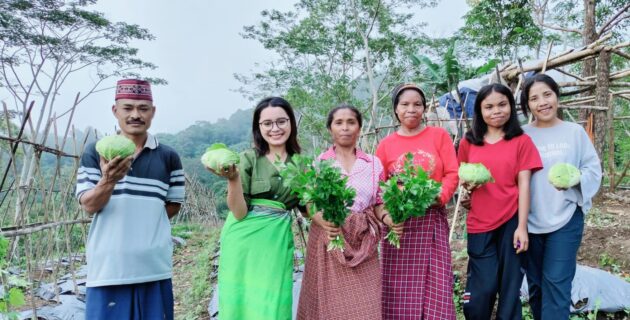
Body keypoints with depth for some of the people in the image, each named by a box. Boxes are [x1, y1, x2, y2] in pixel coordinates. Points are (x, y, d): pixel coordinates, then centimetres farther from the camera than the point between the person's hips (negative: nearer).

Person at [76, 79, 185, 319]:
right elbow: (89, 205, -5)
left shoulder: (169, 157, 5)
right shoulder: (95, 153, 2)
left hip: (154, 266, 1)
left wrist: (146, 220, 0)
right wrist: (108, 181, -23)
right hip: (108, 265, -1)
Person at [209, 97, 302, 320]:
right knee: (242, 302, 5)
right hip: (246, 241, -2)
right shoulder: (248, 159, -5)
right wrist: (233, 179, -25)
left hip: (278, 242, 2)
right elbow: (239, 213, -11)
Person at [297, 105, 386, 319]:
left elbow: (379, 204, 9)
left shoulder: (374, 164, 7)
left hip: (362, 243, 1)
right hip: (327, 239, -1)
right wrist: (323, 222, -21)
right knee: (330, 303, 3)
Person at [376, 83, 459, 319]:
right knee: (399, 289, 2)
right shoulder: (386, 144, 7)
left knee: (435, 284, -1)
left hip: (432, 220, 0)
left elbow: (452, 174, 0)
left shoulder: (439, 135, 6)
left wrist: (438, 197, -17)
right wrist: (385, 213, -13)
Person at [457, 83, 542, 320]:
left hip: (511, 221, -1)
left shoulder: (521, 141, -1)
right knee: (482, 288, 4)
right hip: (480, 223, 1)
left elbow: (524, 184, -4)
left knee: (509, 286, 9)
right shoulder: (469, 142, 5)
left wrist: (522, 226, -9)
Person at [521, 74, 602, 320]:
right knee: (535, 283, 13)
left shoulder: (575, 132, 1)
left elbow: (594, 169, 1)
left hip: (565, 218, -2)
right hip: (529, 221, 2)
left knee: (556, 283, -6)